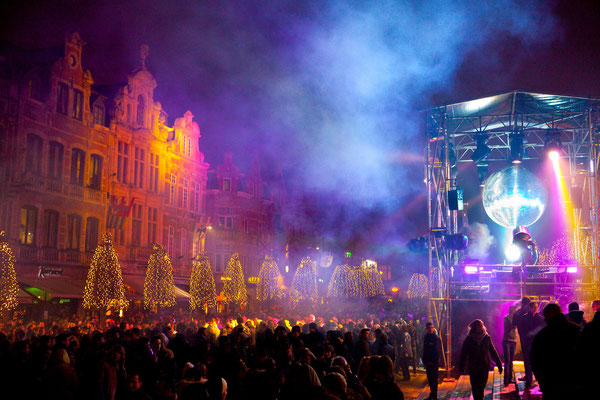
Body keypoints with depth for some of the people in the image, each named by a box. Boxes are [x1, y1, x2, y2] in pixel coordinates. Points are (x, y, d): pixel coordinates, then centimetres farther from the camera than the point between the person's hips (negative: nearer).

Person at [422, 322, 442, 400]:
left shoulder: (436, 338, -11)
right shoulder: (425, 337, 8)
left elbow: (438, 351, -12)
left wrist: (435, 361, -15)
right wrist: (424, 360, 8)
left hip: (434, 362, -6)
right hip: (428, 362, 6)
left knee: (434, 379, -2)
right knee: (429, 379, 13)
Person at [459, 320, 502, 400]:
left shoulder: (486, 337, 2)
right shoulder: (469, 339, -1)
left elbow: (493, 351, 6)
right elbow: (464, 353, 2)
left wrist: (499, 364, 4)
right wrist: (461, 366, 0)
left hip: (484, 366, 0)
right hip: (473, 367, 0)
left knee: (482, 386, -2)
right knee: (475, 386, 2)